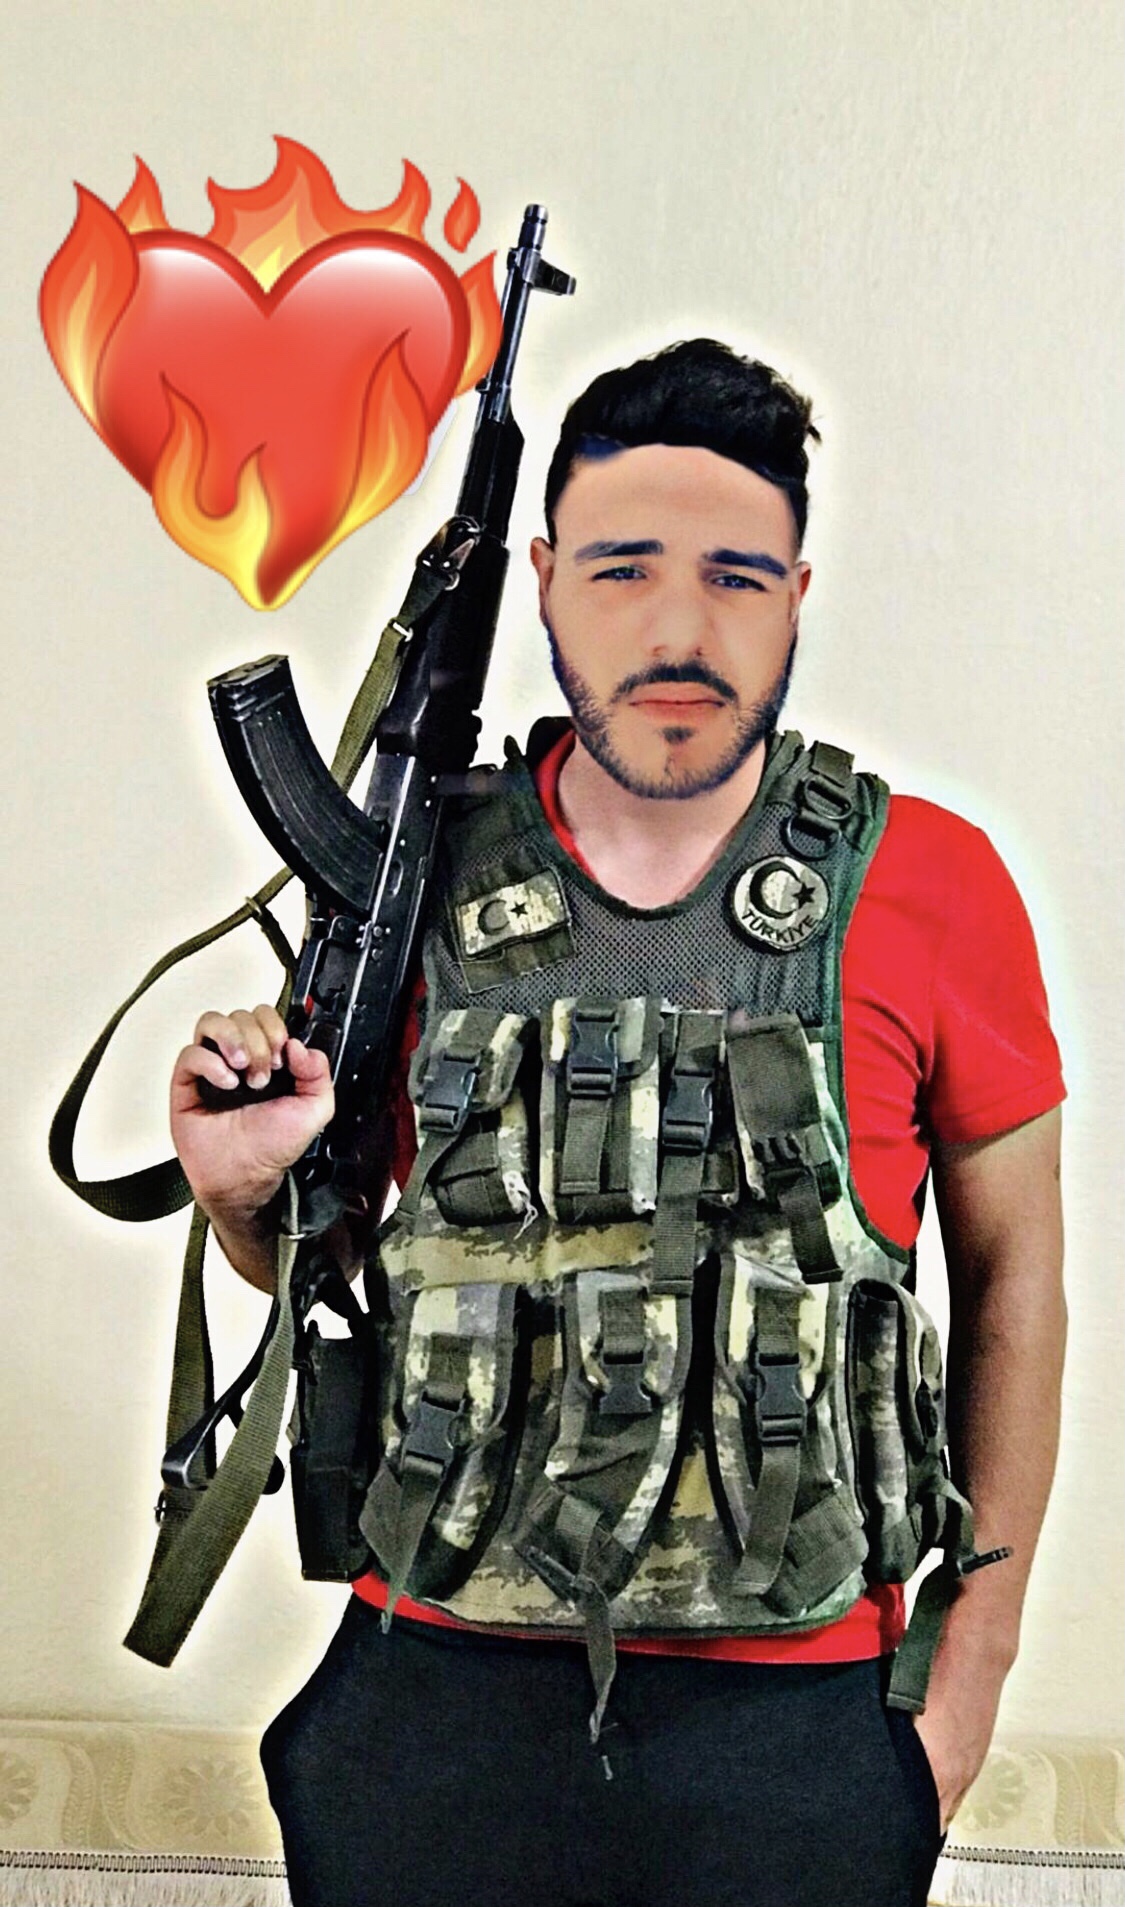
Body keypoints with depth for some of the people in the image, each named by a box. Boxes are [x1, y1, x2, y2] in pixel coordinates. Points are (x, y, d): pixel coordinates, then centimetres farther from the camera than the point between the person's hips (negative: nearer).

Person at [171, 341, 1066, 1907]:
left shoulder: (929, 885, -7)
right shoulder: (420, 879, -2)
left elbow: (1011, 1265, 2)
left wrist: (975, 1653, 2)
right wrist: (246, 1191, -12)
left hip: (791, 1710, -1)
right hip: (437, 1687, 2)